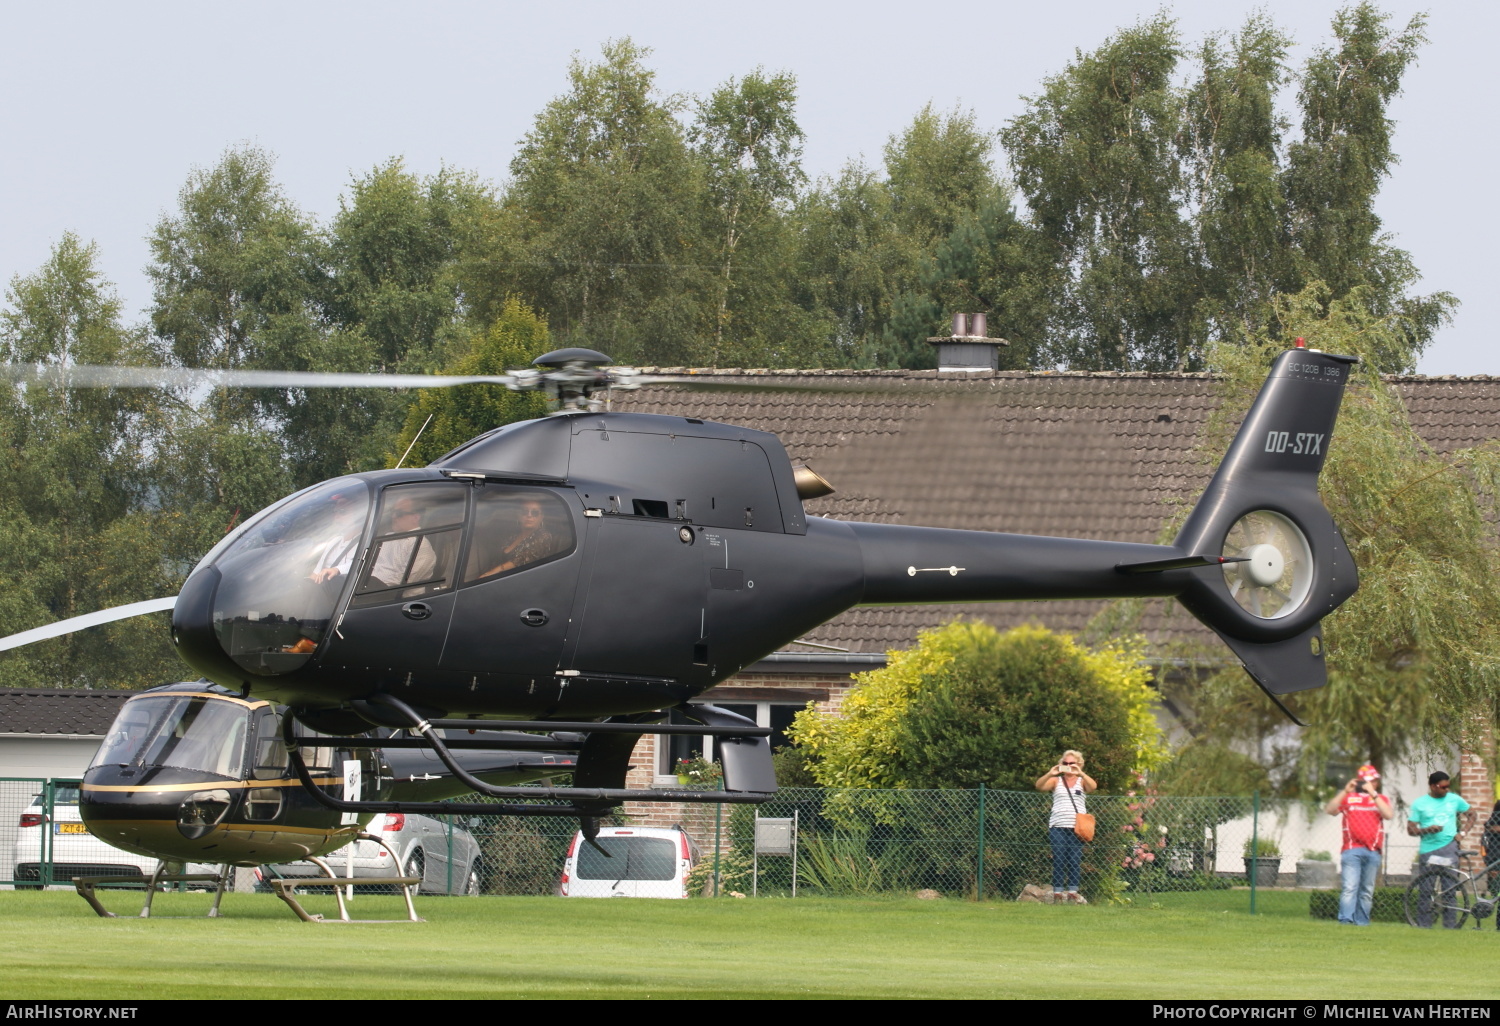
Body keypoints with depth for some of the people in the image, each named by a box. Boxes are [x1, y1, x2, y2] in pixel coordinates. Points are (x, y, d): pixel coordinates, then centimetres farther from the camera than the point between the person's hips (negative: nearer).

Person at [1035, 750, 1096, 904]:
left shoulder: (1082, 781, 13)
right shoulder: (1056, 781, 13)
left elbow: (1092, 786, -8)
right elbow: (1039, 786, -3)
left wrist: (1080, 773, -24)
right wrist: (1050, 774, -21)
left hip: (1077, 827, 0)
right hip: (1058, 826, 0)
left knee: (1075, 861, -4)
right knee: (1059, 861, -5)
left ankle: (1073, 892, -2)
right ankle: (1057, 893, -4)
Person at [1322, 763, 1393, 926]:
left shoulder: (1381, 799, 14)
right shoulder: (1348, 797, 12)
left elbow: (1389, 814, -6)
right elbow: (1330, 810, -2)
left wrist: (1373, 793, -11)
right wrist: (1345, 791, -12)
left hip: (1372, 851, 2)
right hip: (1352, 850, -2)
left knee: (1367, 891, 6)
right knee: (1350, 887, -15)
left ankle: (1361, 922, 10)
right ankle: (1346, 919, -23)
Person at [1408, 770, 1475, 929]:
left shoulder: (1454, 800, 8)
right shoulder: (1419, 804, 2)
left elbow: (1471, 814, 20)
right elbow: (1411, 828, 1)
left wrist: (1462, 832, 5)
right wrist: (1427, 830, -18)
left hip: (1449, 848, 1)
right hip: (1428, 850, -1)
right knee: (1426, 890, -3)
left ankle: (1450, 924, 2)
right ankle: (1424, 925, 3)